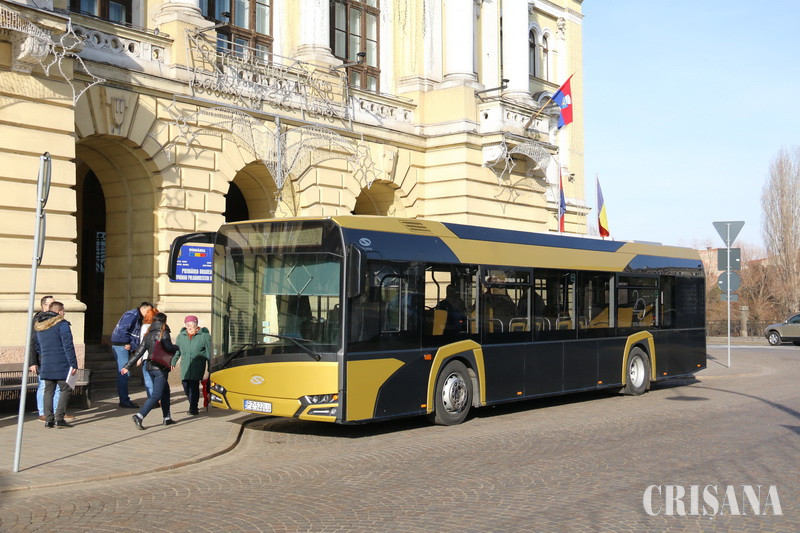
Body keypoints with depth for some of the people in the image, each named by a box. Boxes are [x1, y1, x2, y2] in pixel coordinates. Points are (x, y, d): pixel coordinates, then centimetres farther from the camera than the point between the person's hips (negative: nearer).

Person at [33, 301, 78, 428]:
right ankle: (59, 418, -6)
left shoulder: (39, 327, 15)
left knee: (49, 392, 9)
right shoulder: (62, 324, -9)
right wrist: (74, 364, -13)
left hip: (46, 365, 6)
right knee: (65, 390, 1)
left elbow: (38, 348, 23)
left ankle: (48, 419, 7)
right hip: (61, 365, -6)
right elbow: (68, 346, -14)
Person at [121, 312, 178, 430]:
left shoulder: (148, 335, 11)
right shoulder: (163, 333, -9)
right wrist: (176, 347, 1)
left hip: (150, 367, 8)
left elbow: (139, 352, 7)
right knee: (156, 395, -8)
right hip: (161, 368, -8)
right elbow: (169, 347, -21)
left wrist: (128, 366, 9)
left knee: (165, 392, 20)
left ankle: (167, 418, 24)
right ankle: (139, 416, -22)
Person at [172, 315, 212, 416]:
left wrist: (210, 367, 0)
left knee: (194, 386, -11)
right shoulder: (181, 336, 12)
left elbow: (209, 352, 1)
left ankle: (193, 408, -5)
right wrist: (173, 362, 11)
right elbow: (176, 351, 20)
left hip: (198, 366, -4)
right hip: (185, 366, 4)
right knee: (186, 385, 3)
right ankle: (193, 406, 22)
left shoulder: (204, 336, 0)